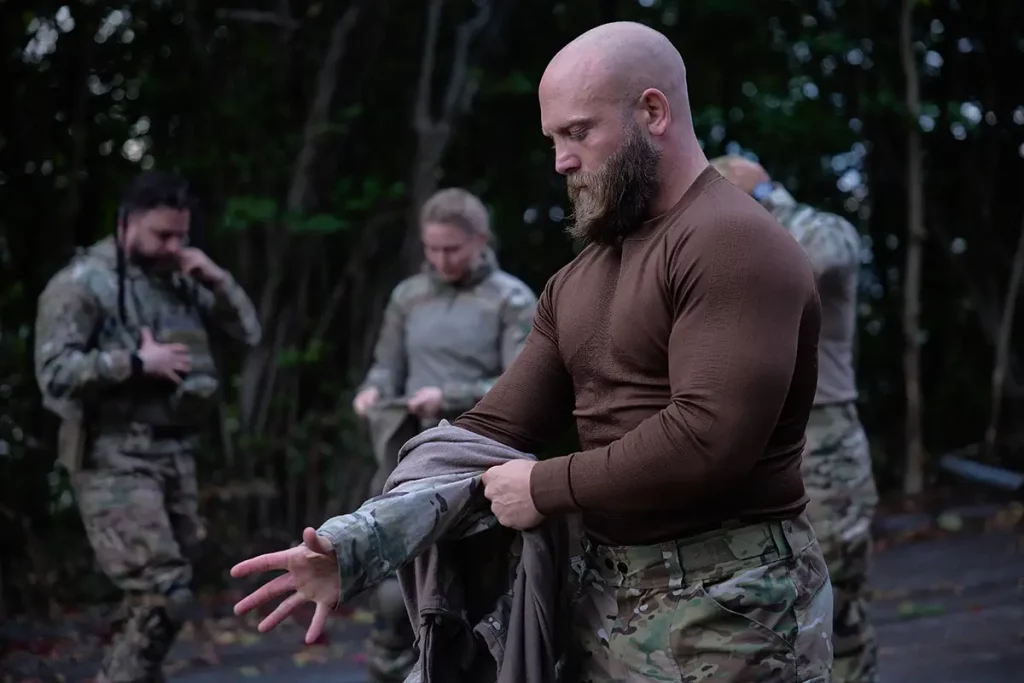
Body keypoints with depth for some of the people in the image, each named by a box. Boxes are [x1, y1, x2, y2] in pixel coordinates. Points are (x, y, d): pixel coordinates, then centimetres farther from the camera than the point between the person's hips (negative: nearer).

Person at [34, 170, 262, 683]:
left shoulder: (180, 282, 11)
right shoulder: (82, 282, -9)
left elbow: (249, 332, 13)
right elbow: (54, 372, -16)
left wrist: (218, 280, -2)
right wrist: (136, 362, -18)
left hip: (175, 455, 7)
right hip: (115, 461, -7)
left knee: (164, 592, 14)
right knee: (163, 595, -14)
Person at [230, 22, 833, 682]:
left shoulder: (732, 244, -14)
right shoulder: (575, 284, 13)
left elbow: (708, 437, -25)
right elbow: (493, 430, 9)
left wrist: (547, 488, -13)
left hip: (729, 609, -7)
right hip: (607, 600, 8)